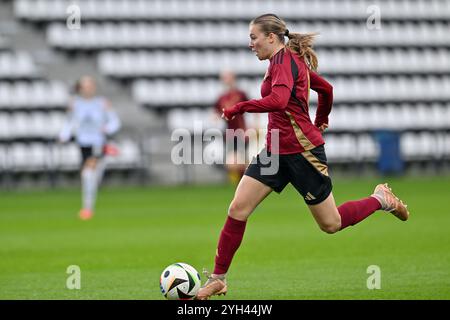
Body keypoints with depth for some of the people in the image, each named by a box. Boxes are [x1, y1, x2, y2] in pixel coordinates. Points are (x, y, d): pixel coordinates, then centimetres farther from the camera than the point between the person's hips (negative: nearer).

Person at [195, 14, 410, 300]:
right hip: (275, 150, 9)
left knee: (331, 224, 5)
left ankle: (381, 199, 28)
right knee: (237, 210, -4)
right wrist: (320, 122, 39)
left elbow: (278, 100, -33)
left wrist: (239, 108, -25)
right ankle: (218, 279, 0)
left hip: (302, 152, -9)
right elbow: (327, 89, 25)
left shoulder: (283, 60, -16)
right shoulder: (294, 60, 12)